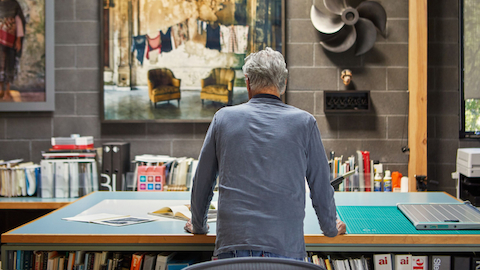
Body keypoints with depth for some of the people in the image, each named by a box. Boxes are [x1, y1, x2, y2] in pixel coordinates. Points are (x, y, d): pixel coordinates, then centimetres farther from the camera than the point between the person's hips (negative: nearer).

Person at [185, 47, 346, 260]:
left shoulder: (224, 118, 9)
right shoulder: (304, 122, 6)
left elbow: (203, 181, 18)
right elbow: (321, 184, 14)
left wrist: (198, 225, 34)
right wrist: (331, 227, 31)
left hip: (232, 244, 1)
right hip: (285, 245, -1)